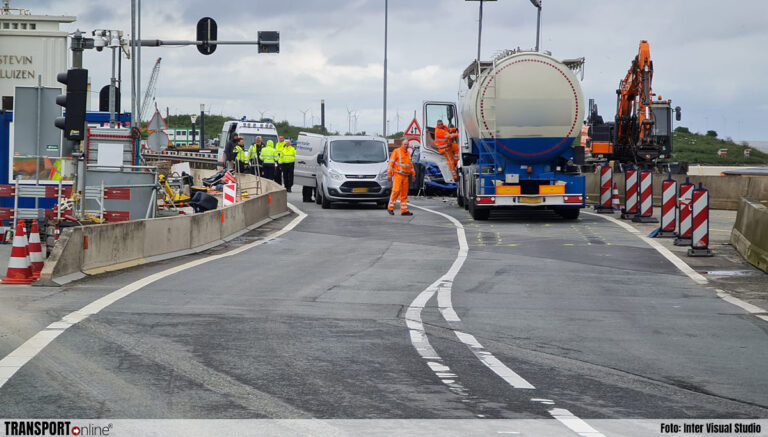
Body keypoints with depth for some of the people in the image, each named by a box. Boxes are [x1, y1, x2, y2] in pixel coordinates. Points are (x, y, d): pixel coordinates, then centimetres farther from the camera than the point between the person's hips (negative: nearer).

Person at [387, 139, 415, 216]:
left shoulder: (408, 153, 18)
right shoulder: (396, 151, -2)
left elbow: (410, 164, 26)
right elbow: (391, 163, -6)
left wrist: (413, 174, 22)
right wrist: (389, 174, -13)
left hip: (406, 176, 6)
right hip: (397, 175, -6)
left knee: (404, 194, 4)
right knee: (396, 191, -14)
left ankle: (404, 210, 5)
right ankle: (390, 208, -6)